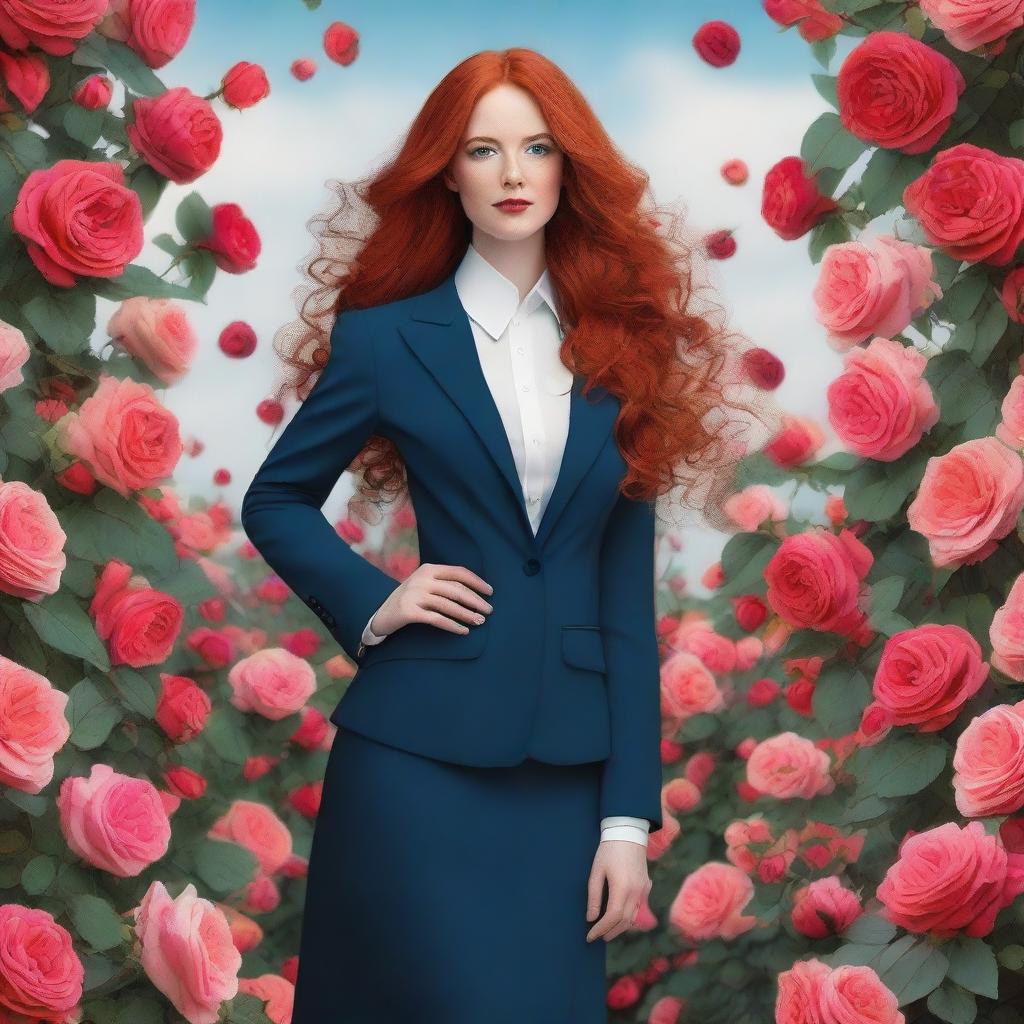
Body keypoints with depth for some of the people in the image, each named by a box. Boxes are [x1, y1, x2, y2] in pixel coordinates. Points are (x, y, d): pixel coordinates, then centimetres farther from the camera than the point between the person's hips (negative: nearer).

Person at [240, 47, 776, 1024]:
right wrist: (371, 601, -6)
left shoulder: (619, 348, 7)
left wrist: (630, 815, 0)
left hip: (567, 763, 3)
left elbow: (628, 599, 5)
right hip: (420, 751, -3)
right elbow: (274, 502, 12)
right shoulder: (388, 338, 1)